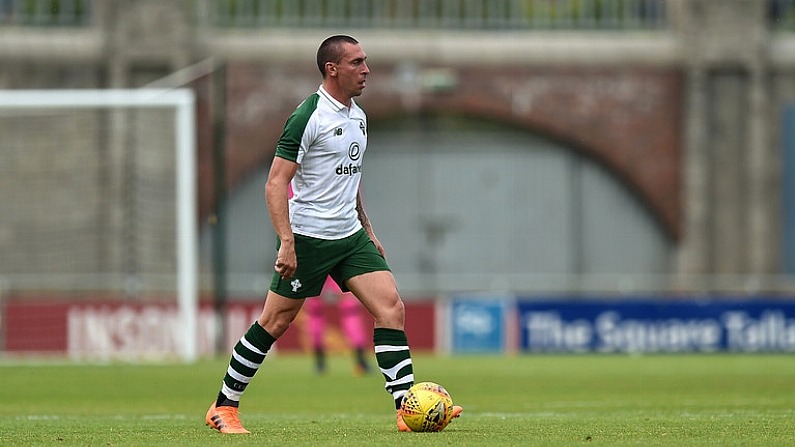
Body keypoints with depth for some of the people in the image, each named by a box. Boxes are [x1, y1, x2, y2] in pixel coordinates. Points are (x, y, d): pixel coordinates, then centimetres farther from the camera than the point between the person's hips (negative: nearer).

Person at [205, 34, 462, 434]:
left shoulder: (358, 116, 12)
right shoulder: (309, 116, -14)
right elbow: (276, 183, -17)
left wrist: (367, 230, 23)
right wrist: (287, 243, -25)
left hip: (350, 236, 7)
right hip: (308, 238, -7)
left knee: (391, 308, -8)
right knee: (275, 323, 0)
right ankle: (223, 408, 14)